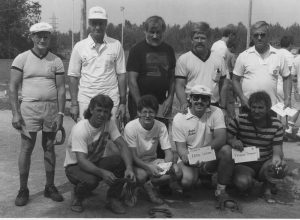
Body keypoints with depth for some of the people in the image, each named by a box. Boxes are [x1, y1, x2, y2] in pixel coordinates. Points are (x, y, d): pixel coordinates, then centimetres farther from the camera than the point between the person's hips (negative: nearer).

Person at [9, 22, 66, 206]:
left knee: (49, 147, 9)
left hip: (52, 108, 2)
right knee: (26, 148, -1)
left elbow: (61, 89, 5)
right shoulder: (22, 59, 3)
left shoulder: (56, 61, 7)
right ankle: (23, 189, 10)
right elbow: (13, 87, 0)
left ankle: (50, 187, 19)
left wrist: (61, 113, -3)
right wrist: (15, 113, -8)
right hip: (29, 108, -2)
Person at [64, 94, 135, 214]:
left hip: (95, 163, 5)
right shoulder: (80, 129, -27)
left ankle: (113, 198, -3)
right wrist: (102, 172, -51)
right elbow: (81, 160, -34)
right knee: (91, 180, -38)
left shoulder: (109, 123, -11)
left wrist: (129, 168, -37)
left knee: (122, 160, -23)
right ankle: (77, 197, -1)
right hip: (75, 166, -5)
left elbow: (122, 145, -19)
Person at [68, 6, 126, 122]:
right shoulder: (79, 47, 5)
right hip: (86, 101, 0)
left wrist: (123, 102, 2)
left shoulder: (116, 45, 5)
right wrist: (74, 104, -1)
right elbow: (73, 77, 5)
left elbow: (121, 75, 6)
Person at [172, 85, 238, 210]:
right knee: (187, 181, -31)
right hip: (189, 159, -1)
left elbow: (221, 138, -17)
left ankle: (221, 192, -15)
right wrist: (186, 157, -33)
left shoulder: (216, 112, -4)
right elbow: (181, 147, -8)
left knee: (227, 150, -29)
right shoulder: (179, 118, -6)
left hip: (211, 159, 2)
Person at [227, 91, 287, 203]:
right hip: (244, 164, -1)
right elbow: (226, 138, -7)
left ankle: (268, 188, 4)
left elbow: (277, 148, -7)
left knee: (281, 166, -32)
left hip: (265, 163, 2)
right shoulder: (240, 120, -9)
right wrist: (232, 142, -31)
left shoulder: (276, 124, -3)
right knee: (243, 183, -33)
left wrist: (277, 156, -32)